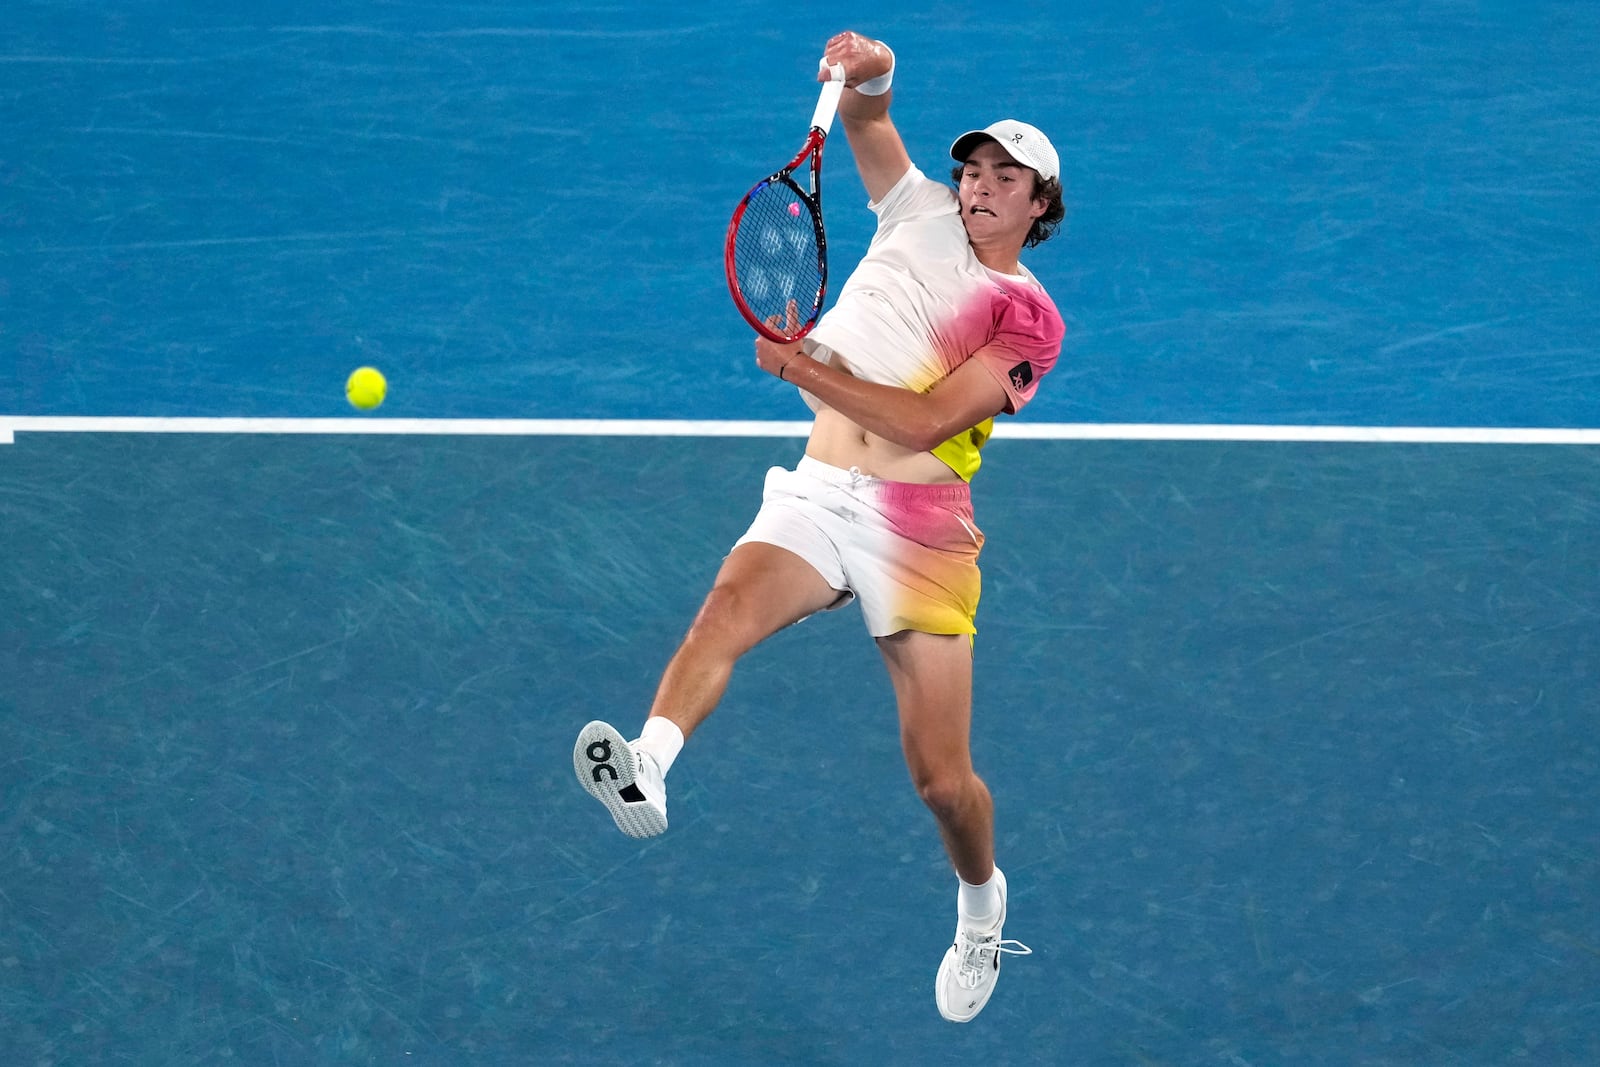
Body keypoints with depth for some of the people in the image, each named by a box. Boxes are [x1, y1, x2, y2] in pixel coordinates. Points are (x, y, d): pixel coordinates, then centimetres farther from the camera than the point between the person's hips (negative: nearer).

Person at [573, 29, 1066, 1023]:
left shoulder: (1028, 318, 0)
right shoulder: (923, 213, 14)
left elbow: (923, 422, -13)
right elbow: (864, 116, 12)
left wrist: (805, 368, -17)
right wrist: (866, 76, -11)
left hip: (919, 522, -3)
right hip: (816, 494, 3)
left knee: (942, 774, -2)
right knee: (730, 606, -31)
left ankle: (982, 906, 27)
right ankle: (647, 772, -53)